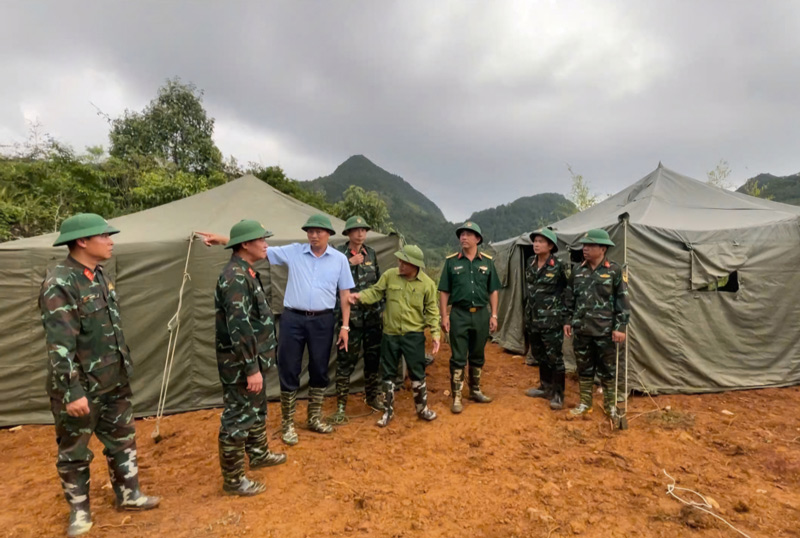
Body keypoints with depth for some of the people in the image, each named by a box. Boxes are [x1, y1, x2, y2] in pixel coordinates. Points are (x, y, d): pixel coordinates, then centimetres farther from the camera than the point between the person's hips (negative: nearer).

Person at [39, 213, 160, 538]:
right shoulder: (59, 284, -21)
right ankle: (79, 510, 32)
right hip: (80, 387, -8)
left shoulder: (99, 275, 5)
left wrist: (125, 367, 18)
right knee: (74, 452, 13)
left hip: (113, 381, 8)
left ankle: (128, 495, 35)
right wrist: (71, 391, -24)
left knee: (122, 439, 18)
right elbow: (59, 345, -24)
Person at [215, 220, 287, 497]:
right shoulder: (235, 277, -23)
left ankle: (258, 454, 43)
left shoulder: (246, 272, 10)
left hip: (252, 359, 10)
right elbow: (239, 327, -27)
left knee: (257, 409, 24)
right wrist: (251, 368, -25)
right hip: (240, 364, -10)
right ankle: (233, 479, 19)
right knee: (238, 418, 3)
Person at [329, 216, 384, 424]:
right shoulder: (339, 254, -5)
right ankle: (341, 405, 11)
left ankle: (373, 396, 31)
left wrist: (381, 307, 13)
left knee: (373, 356, 14)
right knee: (346, 360, 0)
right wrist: (350, 263, -23)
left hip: (373, 314, 5)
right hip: (350, 315, -4)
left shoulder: (371, 253, 8)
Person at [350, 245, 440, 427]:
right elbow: (376, 292, 0)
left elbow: (431, 311, -2)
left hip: (414, 335, -2)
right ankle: (388, 411, 26)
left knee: (417, 373, 7)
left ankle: (422, 408, 28)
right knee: (388, 373, 11)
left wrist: (435, 332, -6)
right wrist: (360, 296, -19)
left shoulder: (427, 284, -7)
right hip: (390, 334, 2)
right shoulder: (389, 275, -5)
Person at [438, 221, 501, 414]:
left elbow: (493, 291, 8)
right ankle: (456, 397, 9)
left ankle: (475, 391, 30)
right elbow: (444, 291, 0)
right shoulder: (451, 261, -1)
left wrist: (494, 315, 2)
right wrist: (444, 315, -7)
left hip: (481, 314, 3)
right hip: (459, 314, -2)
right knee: (458, 358, 0)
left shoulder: (487, 261, 4)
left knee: (478, 356, 14)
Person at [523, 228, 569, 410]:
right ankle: (545, 387, 32)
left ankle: (558, 394, 11)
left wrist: (564, 316, -5)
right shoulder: (530, 263, 6)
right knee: (540, 355, 17)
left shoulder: (558, 266, -12)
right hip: (533, 319, 7)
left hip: (551, 320, -6)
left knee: (554, 357, 0)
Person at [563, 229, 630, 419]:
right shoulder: (578, 271, 5)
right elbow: (570, 298, 12)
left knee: (607, 369, 9)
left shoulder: (615, 271, -6)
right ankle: (585, 403, 26)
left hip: (605, 331, -3)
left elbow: (623, 301, -6)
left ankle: (610, 404, 26)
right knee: (584, 368, 13)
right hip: (582, 330, 4)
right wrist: (568, 321, 10)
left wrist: (620, 326, -10)